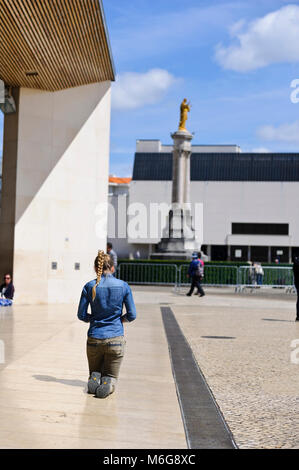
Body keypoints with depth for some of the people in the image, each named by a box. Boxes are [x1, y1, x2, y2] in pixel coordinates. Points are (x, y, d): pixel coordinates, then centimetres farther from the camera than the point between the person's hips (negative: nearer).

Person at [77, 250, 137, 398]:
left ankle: (94, 379, -12)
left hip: (94, 339, 1)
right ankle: (108, 384, -20)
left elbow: (81, 315, -2)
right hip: (116, 338, 0)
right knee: (111, 377, 14)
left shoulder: (89, 286, -5)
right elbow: (132, 315, -4)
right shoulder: (123, 286, -5)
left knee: (94, 373, 22)